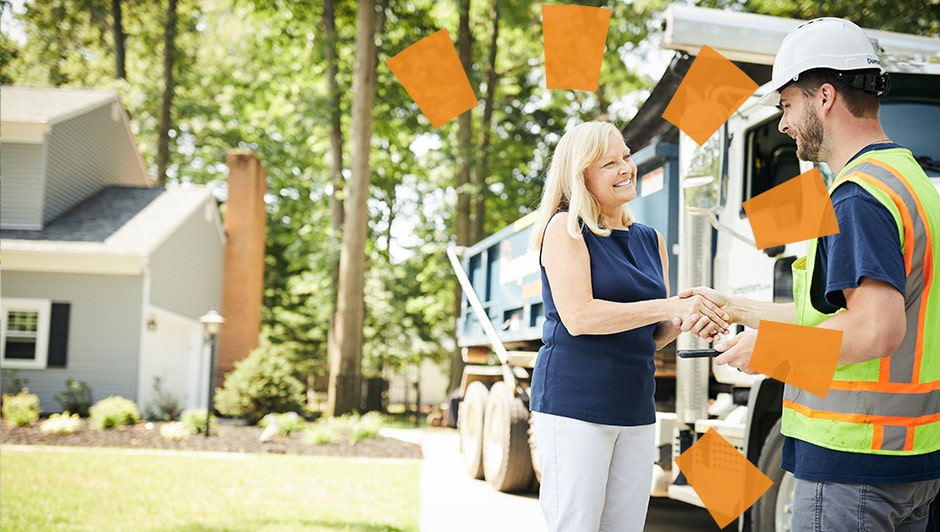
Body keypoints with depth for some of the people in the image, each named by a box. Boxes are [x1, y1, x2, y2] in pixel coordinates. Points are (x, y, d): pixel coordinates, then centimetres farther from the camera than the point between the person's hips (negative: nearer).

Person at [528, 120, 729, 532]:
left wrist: (686, 320, -5)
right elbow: (578, 317, -17)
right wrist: (670, 307, -19)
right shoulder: (565, 228, -4)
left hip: (635, 406, 7)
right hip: (573, 402, -6)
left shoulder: (652, 240, 15)